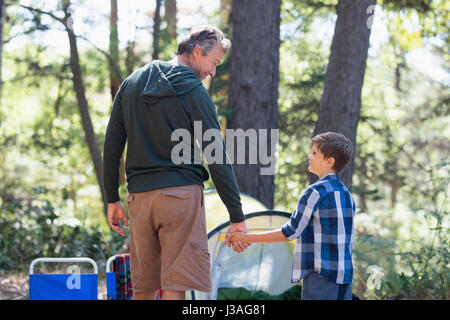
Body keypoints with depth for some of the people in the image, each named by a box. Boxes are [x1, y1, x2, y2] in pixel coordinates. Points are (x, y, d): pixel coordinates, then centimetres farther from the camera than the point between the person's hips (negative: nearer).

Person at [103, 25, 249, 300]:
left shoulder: (132, 84, 14)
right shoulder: (194, 92, -4)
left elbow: (112, 145, 14)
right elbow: (217, 158, -7)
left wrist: (112, 199, 19)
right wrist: (237, 217, -4)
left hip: (139, 195, 6)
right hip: (181, 193, -5)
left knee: (143, 288, 12)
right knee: (175, 286, -7)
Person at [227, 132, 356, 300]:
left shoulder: (316, 191, -12)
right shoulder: (346, 194, 14)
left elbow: (290, 232, -11)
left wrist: (246, 237, -6)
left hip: (321, 273, -8)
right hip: (345, 273, 8)